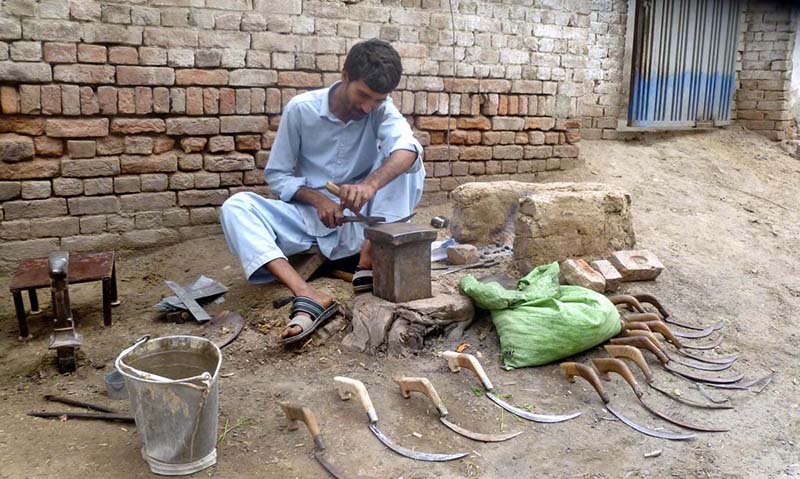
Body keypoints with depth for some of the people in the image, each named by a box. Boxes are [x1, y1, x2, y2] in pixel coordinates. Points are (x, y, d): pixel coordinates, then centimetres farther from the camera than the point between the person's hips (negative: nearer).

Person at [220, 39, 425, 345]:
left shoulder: (381, 109, -7)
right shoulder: (301, 109, -8)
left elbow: (407, 148, -30)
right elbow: (276, 175, -1)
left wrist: (371, 184, -51)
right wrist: (317, 199, -20)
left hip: (360, 221, 0)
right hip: (309, 216, 1)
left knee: (402, 162, -21)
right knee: (236, 207, -24)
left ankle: (369, 260, -26)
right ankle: (309, 296, -43)